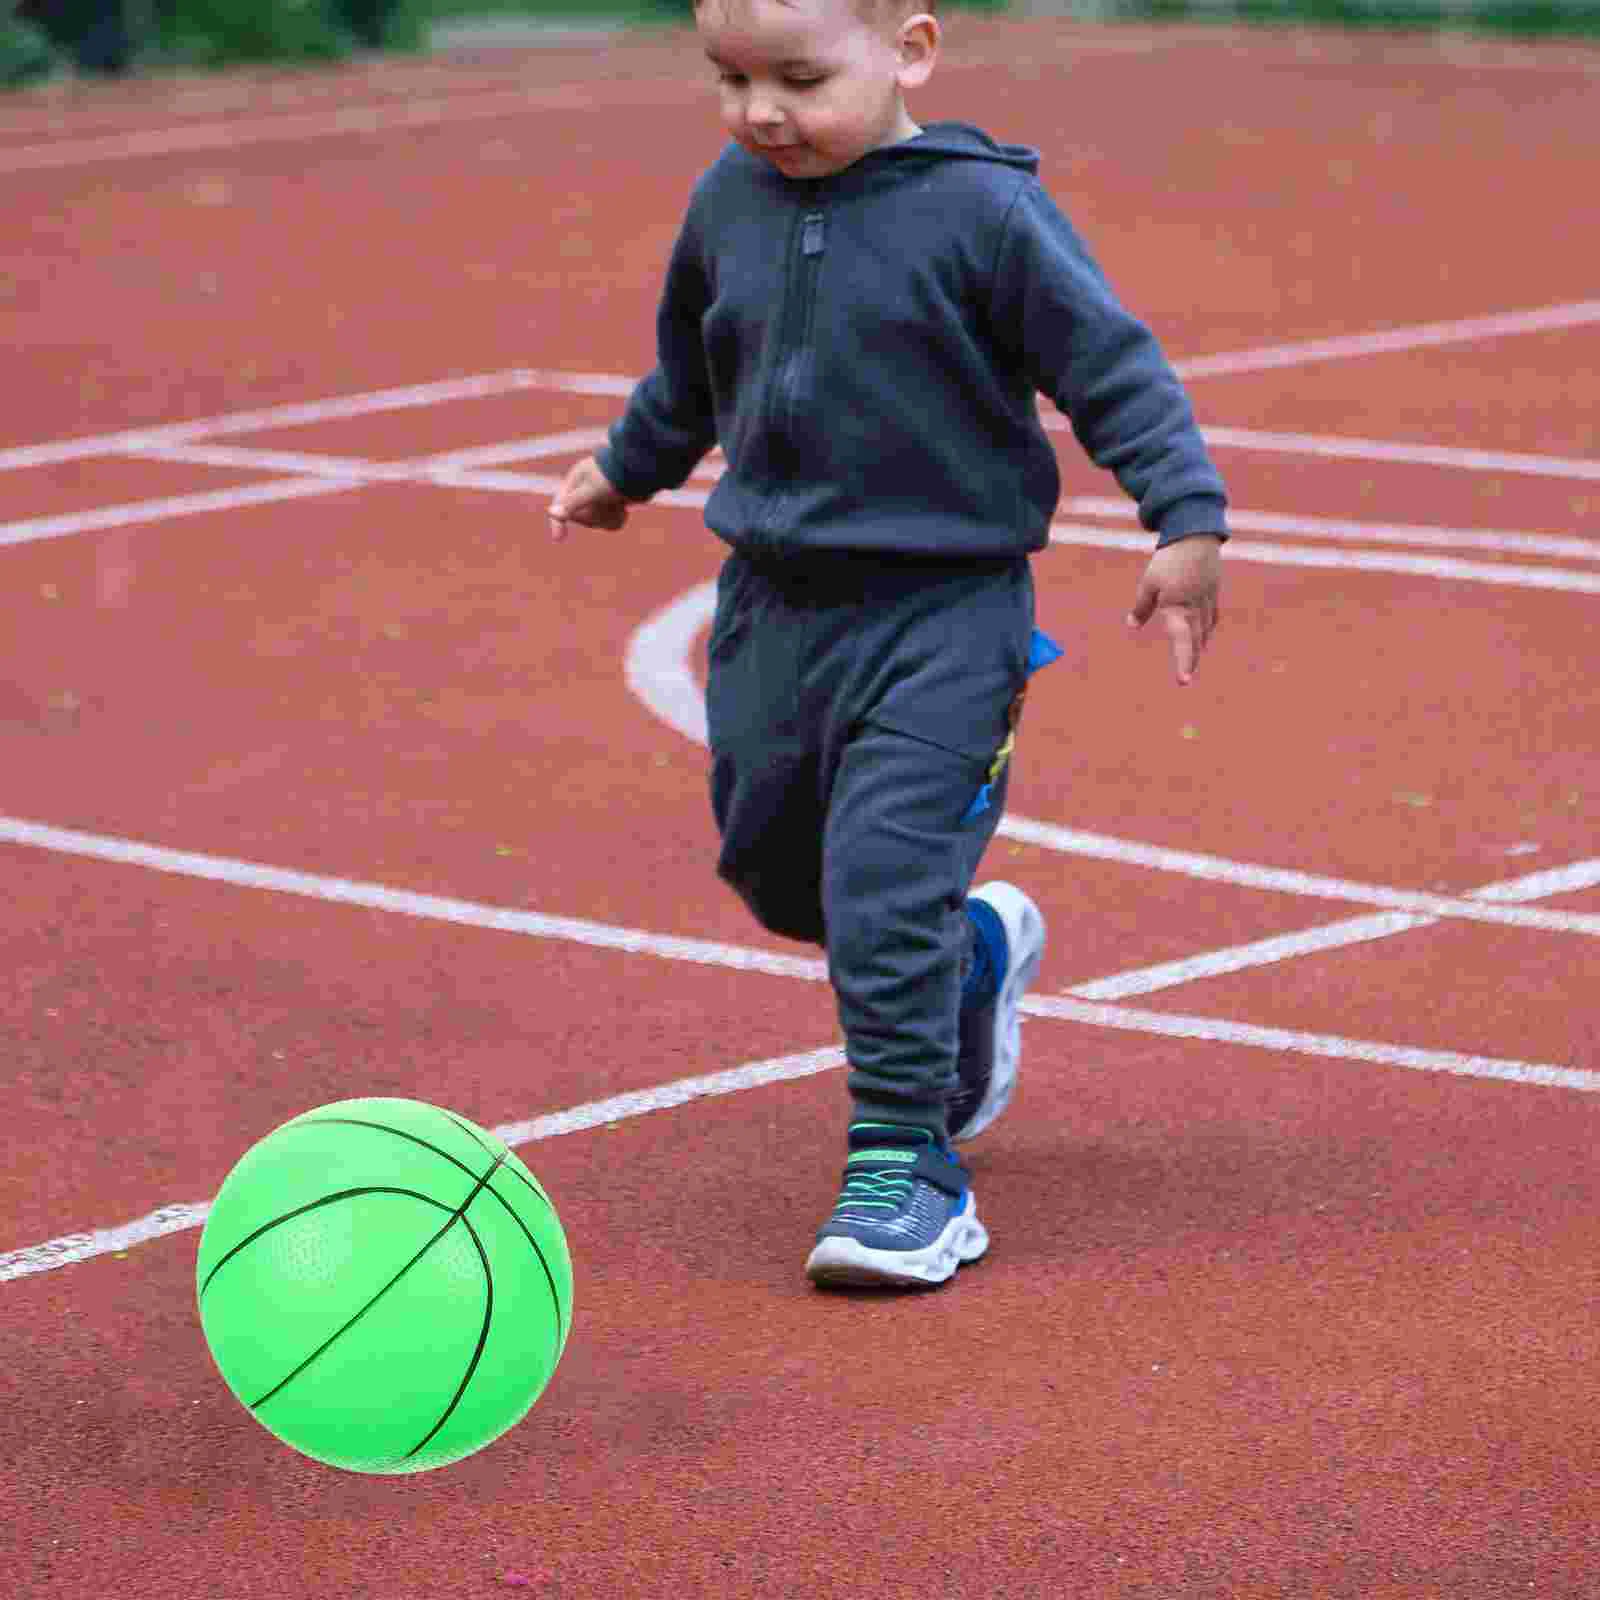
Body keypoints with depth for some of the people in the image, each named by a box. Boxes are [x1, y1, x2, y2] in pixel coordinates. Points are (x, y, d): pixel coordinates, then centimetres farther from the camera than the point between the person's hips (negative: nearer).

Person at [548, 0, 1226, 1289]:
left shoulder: (983, 211, -13)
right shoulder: (728, 202, 4)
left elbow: (1113, 368, -9)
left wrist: (1187, 522, -18)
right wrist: (627, 468, 38)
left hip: (943, 611, -6)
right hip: (773, 604, 6)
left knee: (882, 878, -15)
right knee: (777, 874, 15)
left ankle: (907, 1169, -4)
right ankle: (975, 948, 43)